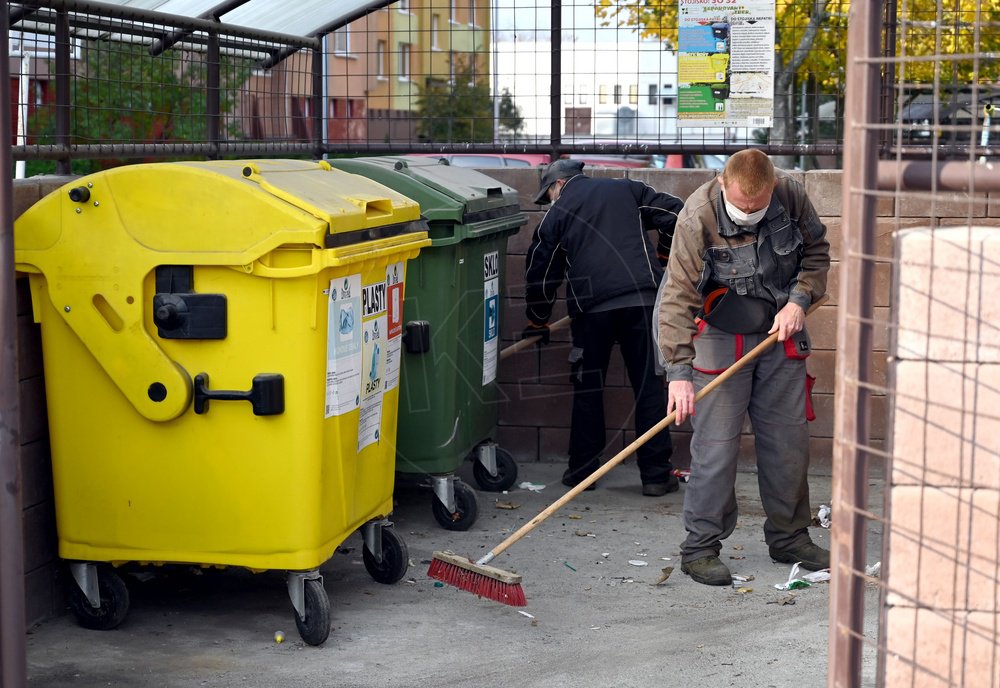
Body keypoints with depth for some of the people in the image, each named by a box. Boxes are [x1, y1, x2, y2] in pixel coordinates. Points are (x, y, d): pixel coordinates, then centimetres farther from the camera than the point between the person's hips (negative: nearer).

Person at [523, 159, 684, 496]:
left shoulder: (557, 213, 13)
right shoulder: (627, 190, 17)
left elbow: (541, 271, 16)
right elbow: (675, 213, 10)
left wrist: (537, 322, 29)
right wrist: (662, 257, 25)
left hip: (592, 306, -1)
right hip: (643, 297, 1)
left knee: (588, 387, 12)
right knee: (649, 384, 3)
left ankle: (582, 469, 17)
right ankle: (656, 474, 2)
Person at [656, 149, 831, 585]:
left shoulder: (791, 196, -11)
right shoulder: (697, 218, -23)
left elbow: (817, 251, 7)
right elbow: (678, 296, -24)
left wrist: (800, 299, -9)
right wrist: (678, 371, -29)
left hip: (780, 334, 4)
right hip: (721, 339, -4)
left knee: (789, 439, 10)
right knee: (715, 446, -7)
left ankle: (789, 537, 26)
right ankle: (700, 548, 4)